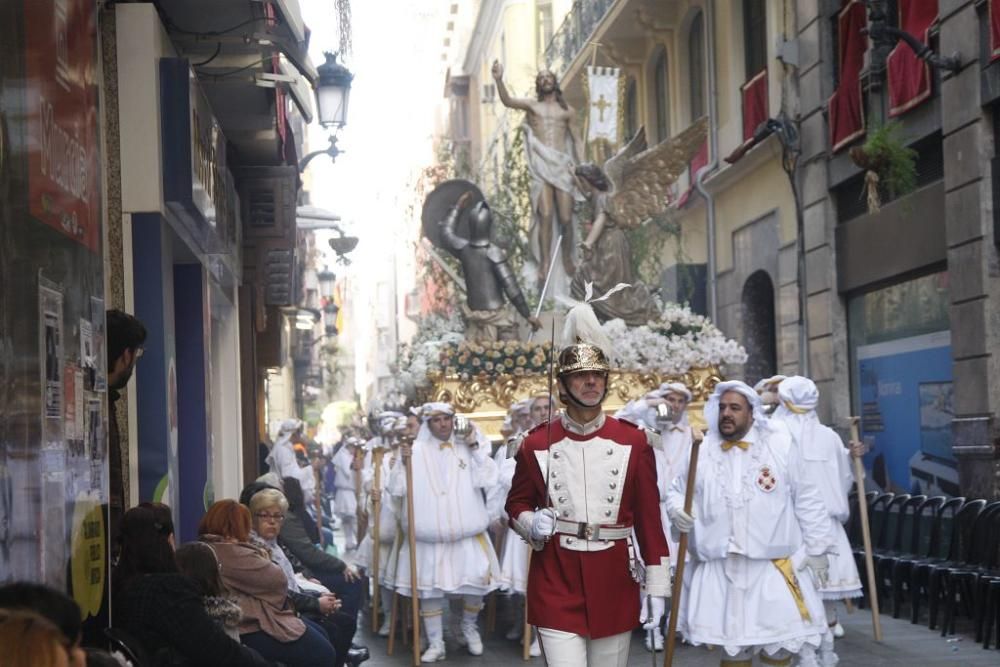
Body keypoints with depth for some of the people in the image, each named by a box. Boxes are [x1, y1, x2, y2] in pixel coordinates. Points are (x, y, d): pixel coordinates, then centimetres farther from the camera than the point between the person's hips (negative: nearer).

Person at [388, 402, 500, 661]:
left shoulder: (468, 447, 6)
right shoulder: (416, 451, 3)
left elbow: (487, 478, -6)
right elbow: (397, 488, 2)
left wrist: (475, 448, -10)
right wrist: (403, 462, -12)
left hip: (467, 532, 0)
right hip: (429, 533, 0)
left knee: (476, 579, -6)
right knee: (429, 586, 1)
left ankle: (470, 628, 21)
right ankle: (435, 643, 13)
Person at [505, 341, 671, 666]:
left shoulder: (633, 441, 2)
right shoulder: (537, 443, 1)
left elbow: (650, 516, 3)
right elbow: (517, 504, 14)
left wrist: (657, 587, 0)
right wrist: (531, 524, -10)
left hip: (614, 581, 2)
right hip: (556, 581, -1)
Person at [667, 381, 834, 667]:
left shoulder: (780, 446, -1)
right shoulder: (702, 452, 3)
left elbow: (807, 501, 3)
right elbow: (677, 491, 15)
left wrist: (816, 549, 3)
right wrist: (677, 510, -8)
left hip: (775, 564, -2)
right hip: (721, 568, 2)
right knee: (731, 643, 11)